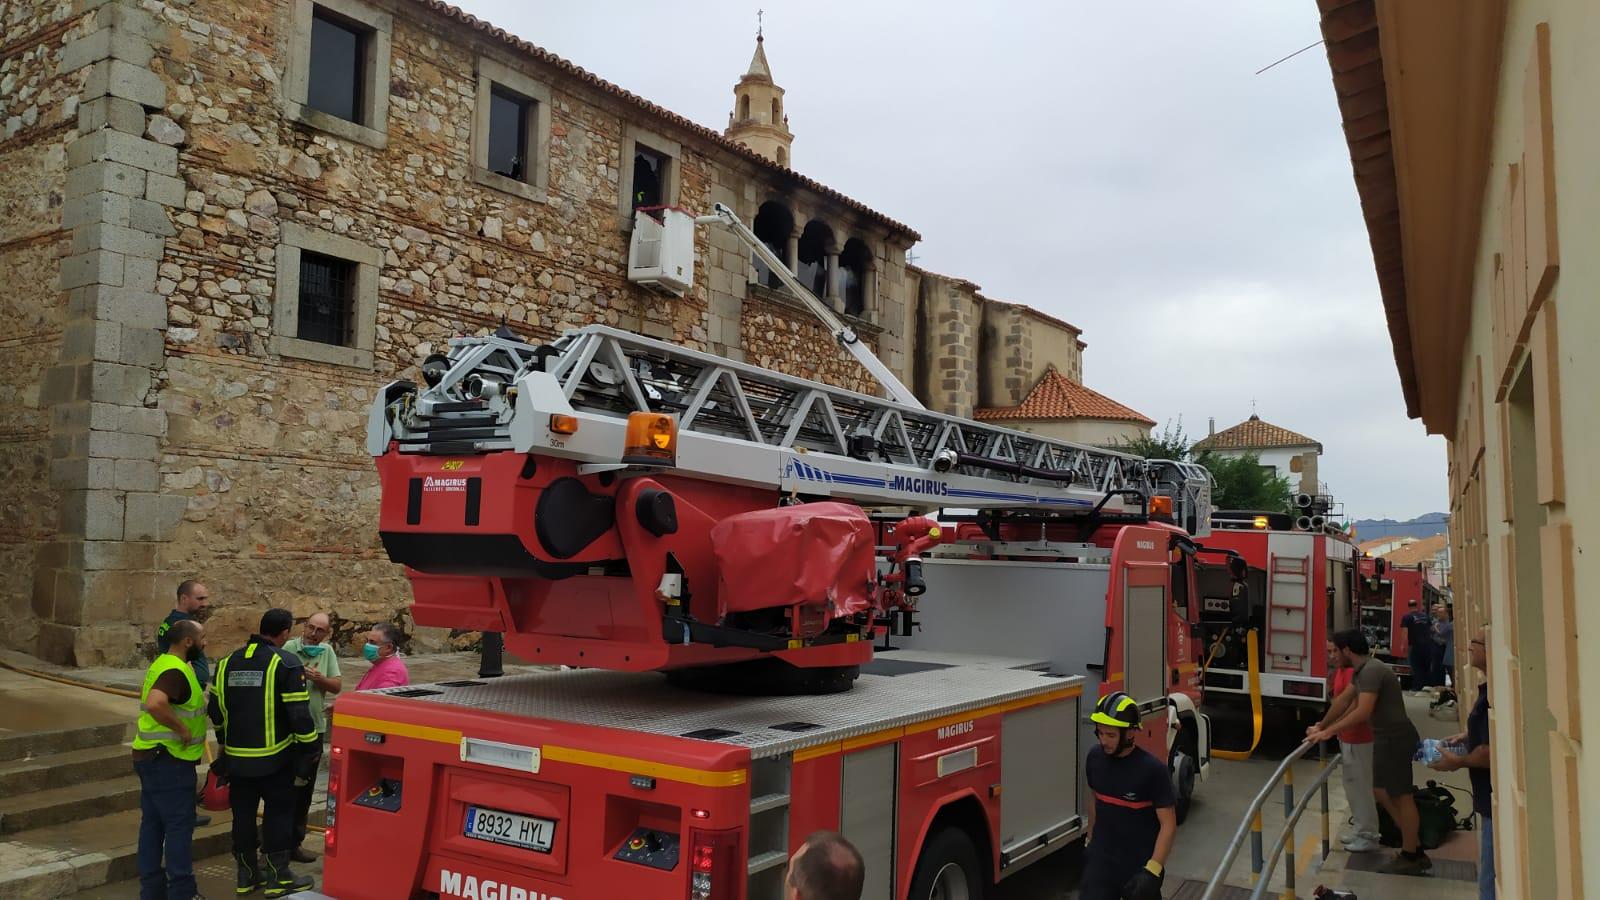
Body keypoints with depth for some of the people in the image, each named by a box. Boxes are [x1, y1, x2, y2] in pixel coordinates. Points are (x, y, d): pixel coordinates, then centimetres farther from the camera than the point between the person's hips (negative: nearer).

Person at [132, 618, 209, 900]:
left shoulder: (162, 664, 13)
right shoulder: (176, 671, -21)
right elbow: (155, 704, -37)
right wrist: (182, 728, -26)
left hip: (150, 756, 10)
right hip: (169, 760, -10)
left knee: (153, 823, 14)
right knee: (179, 826, -3)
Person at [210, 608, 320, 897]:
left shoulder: (228, 662, 7)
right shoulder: (286, 663, -13)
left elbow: (216, 710, 14)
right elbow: (299, 714, -17)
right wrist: (309, 750, -7)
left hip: (237, 756, 6)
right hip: (274, 757, -6)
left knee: (243, 813, 15)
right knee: (278, 813, 5)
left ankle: (246, 874, 26)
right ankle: (277, 877, 10)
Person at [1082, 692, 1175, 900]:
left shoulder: (1153, 769, -19)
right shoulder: (1095, 757, -5)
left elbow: (1168, 824, -16)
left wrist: (1152, 870, -22)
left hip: (1139, 863, -3)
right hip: (1101, 858, 3)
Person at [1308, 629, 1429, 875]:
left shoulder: (1371, 671, -22)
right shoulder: (1361, 671, 11)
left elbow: (1363, 712, -29)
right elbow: (1345, 700, 19)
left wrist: (1329, 732, -26)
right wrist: (1323, 726, 17)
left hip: (1396, 738, -10)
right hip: (1386, 737, 10)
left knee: (1401, 795, 0)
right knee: (1381, 790, 16)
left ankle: (1411, 856, 10)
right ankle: (1412, 845, 24)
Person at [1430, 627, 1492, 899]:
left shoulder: (1494, 695, -25)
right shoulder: (1493, 689, 9)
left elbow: (1491, 752, -28)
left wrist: (1458, 761, -13)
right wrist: (1469, 736, 13)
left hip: (1496, 800, -11)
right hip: (1495, 798, 11)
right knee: (1493, 876, 22)